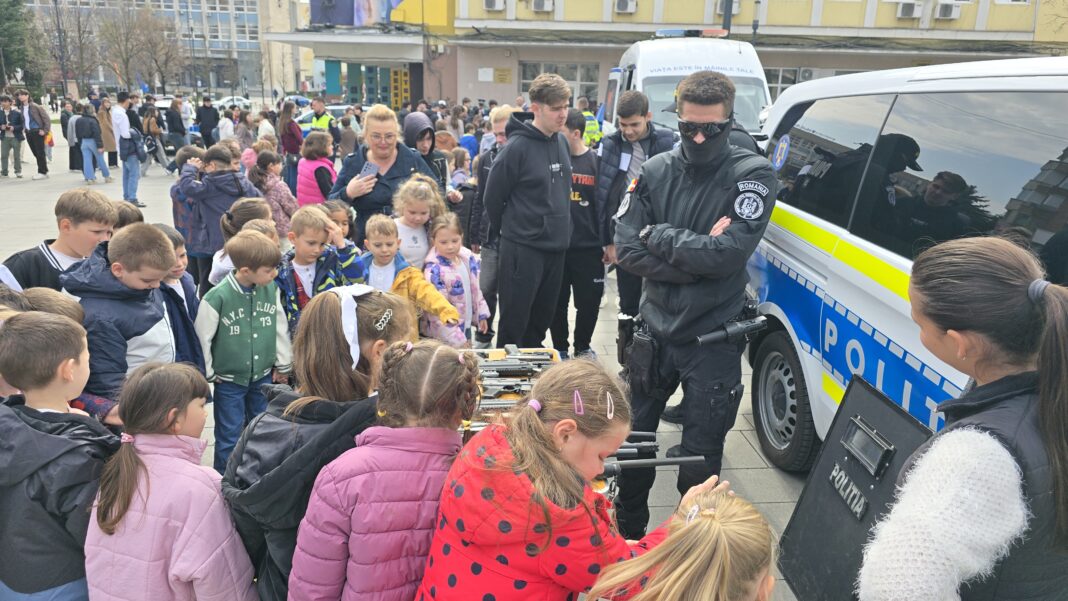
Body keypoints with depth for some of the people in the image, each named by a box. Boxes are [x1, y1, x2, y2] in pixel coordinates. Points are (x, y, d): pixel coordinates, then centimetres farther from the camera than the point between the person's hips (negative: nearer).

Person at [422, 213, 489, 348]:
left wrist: (481, 314, 14)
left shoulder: (468, 258, -4)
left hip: (465, 327, 7)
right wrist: (457, 340, -22)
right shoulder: (434, 271, -24)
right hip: (444, 335, -7)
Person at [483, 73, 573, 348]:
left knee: (542, 319, 17)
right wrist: (507, 230, 4)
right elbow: (493, 197, -8)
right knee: (514, 322, 3)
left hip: (556, 245, 7)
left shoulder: (562, 142, 6)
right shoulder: (517, 147, -15)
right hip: (524, 248, -7)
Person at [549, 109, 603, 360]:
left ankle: (582, 346, 29)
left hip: (588, 246, -1)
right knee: (557, 302, 10)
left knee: (589, 301, 8)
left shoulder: (597, 162, -4)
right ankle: (560, 348, 27)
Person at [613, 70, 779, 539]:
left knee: (700, 460, 8)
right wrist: (697, 259, -17)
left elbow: (728, 253, -21)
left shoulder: (752, 175, -8)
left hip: (713, 340, -3)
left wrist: (659, 235, -13)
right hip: (654, 329, 4)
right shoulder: (655, 171, 0)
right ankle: (627, 534, 41)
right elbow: (627, 250, -9)